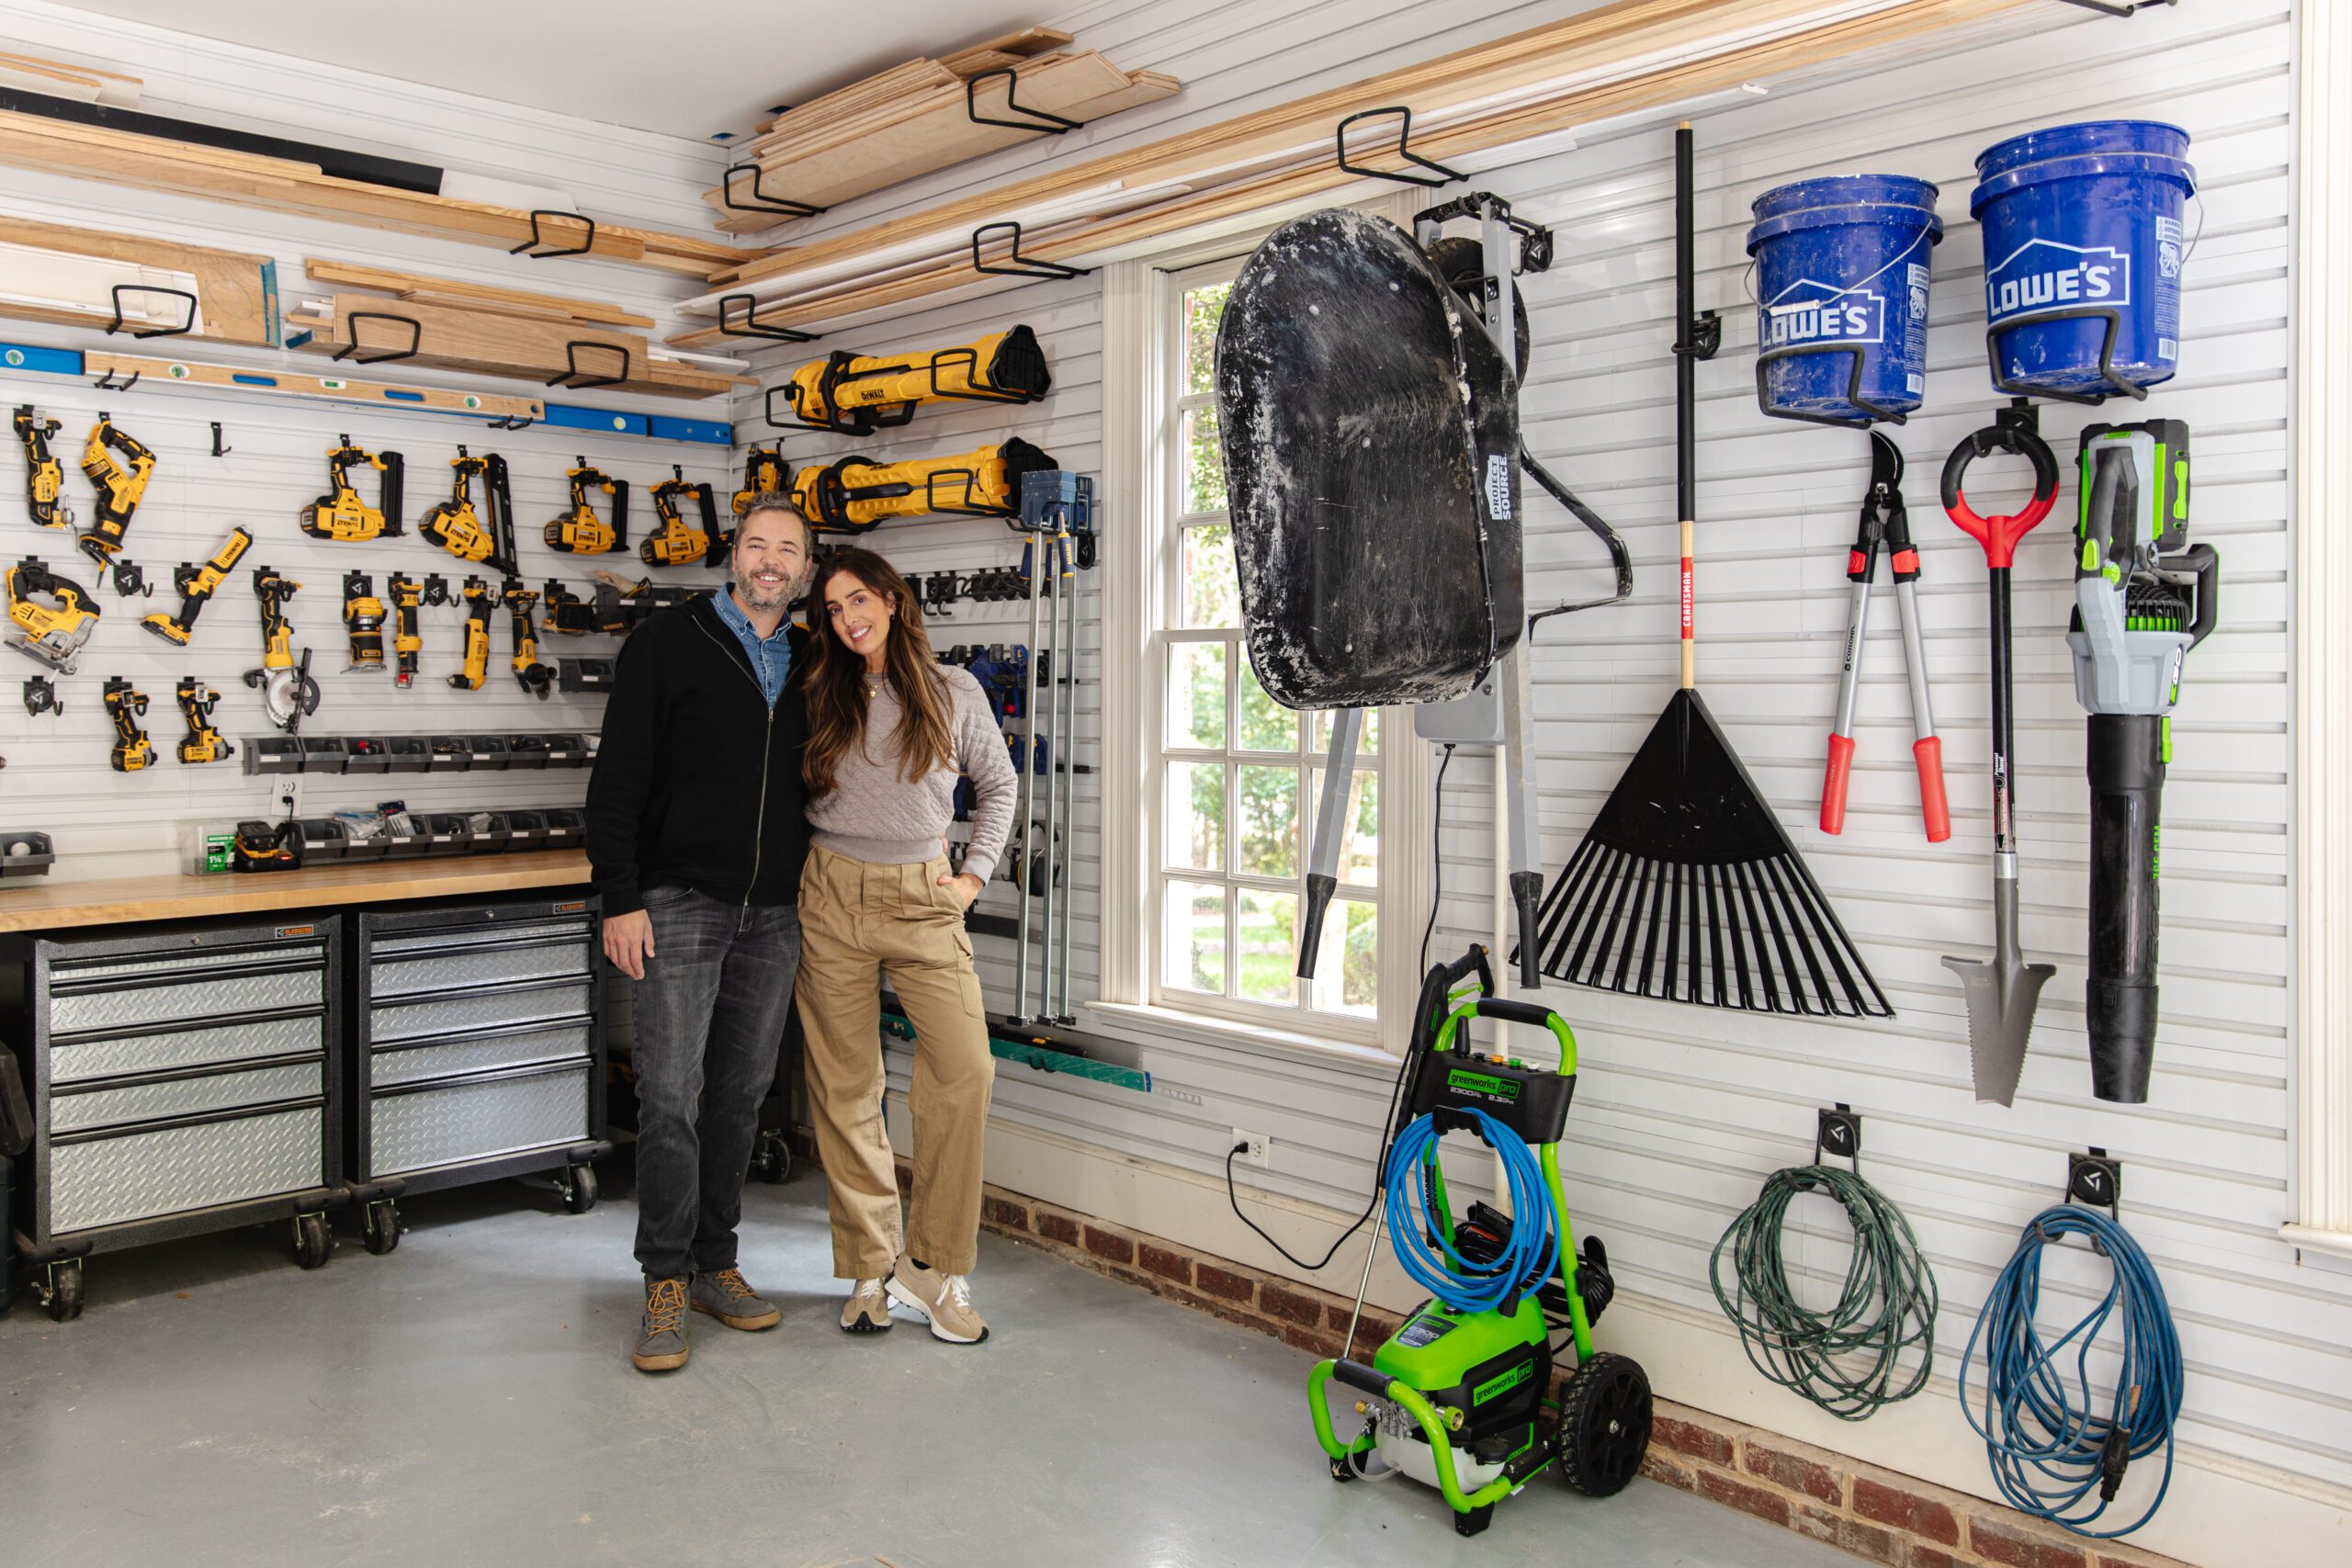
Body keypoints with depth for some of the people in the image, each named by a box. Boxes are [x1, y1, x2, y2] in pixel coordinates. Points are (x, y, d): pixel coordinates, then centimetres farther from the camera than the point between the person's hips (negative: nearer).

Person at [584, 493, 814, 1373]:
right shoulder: (667, 644, -1)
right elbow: (619, 776, -5)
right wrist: (620, 898, -12)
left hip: (775, 914, 4)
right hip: (680, 903, -4)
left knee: (740, 1094, 10)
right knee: (669, 1095, -5)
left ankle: (715, 1265, 22)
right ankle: (666, 1283, 6)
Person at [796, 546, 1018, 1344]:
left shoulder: (953, 692, 4)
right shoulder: (820, 696, 6)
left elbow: (998, 784, 15)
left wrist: (974, 874, 7)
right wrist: (800, 868, 6)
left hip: (924, 898, 0)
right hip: (834, 897, 1)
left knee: (965, 1070, -13)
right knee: (846, 1088, 3)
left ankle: (929, 1264, 0)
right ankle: (870, 1266, 15)